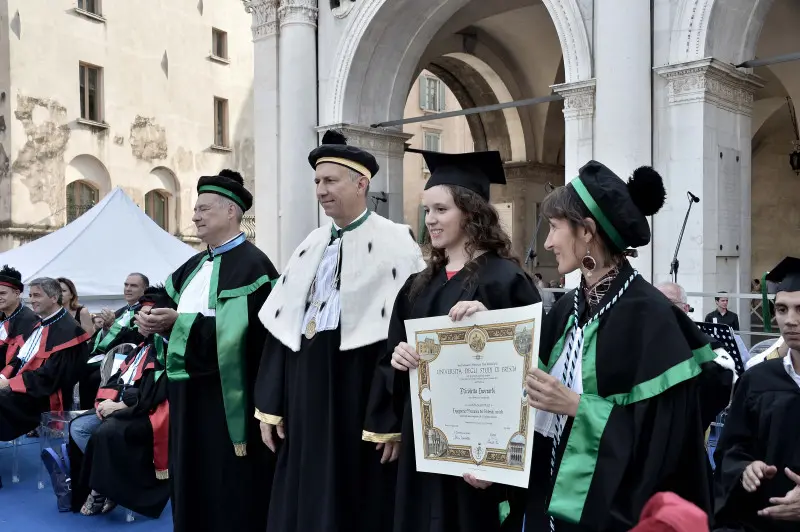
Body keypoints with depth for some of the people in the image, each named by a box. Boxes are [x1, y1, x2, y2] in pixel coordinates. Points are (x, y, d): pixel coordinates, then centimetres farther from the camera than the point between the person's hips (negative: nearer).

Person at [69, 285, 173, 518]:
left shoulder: (169, 348, -13)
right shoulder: (143, 346, 19)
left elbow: (159, 394, -24)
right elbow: (119, 376, 18)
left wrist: (122, 405, -20)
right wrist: (106, 399, -3)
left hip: (149, 414, -10)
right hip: (120, 407, 10)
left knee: (105, 432, -31)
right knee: (78, 427, -3)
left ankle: (100, 488, -7)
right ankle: (106, 479, -3)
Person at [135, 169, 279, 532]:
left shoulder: (252, 265, -13)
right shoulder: (194, 266, 15)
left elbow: (236, 330, -24)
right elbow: (169, 307, 17)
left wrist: (178, 322, -20)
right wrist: (155, 320, -5)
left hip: (226, 396, -8)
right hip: (189, 393, 9)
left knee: (229, 490, 2)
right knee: (192, 481, 17)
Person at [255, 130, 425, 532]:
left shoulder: (394, 243, -9)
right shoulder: (311, 246, 11)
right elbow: (282, 326, 11)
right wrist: (270, 405, 8)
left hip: (359, 392, -6)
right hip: (306, 392, 6)